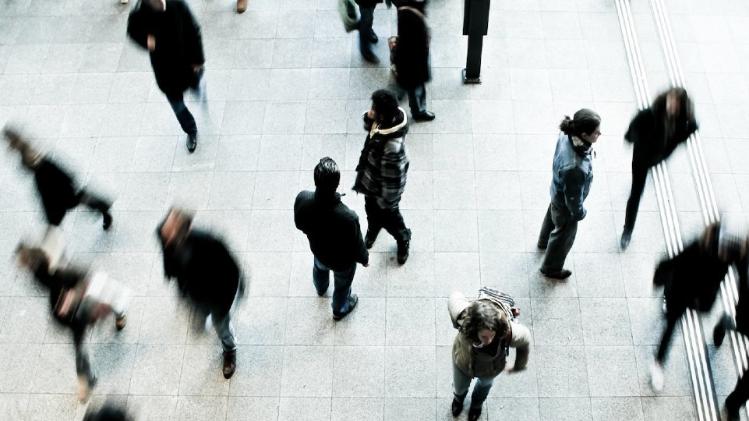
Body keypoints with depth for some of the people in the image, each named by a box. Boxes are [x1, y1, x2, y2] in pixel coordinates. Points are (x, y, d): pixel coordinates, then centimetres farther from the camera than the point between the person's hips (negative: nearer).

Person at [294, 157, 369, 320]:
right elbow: (357, 246, -25)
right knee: (342, 284, 31)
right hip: (342, 261, -3)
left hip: (318, 250, 4)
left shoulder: (302, 199, -34)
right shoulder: (348, 217, -45)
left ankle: (321, 288, 73)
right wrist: (364, 258, -2)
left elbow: (299, 225, -10)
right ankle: (339, 310, 62)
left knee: (319, 268, 40)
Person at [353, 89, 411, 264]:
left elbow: (392, 178, -32)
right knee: (371, 210, 34)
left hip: (382, 189, -7)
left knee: (388, 217, 23)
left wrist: (387, 202, -17)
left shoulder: (392, 146, -45)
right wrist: (368, 119, -21)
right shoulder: (386, 120, -21)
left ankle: (403, 239, 54)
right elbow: (370, 127, 3)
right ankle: (372, 231, 65)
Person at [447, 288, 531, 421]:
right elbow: (454, 297, -22)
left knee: (485, 383, 37)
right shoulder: (463, 316, -45)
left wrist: (518, 367, -3)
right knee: (459, 387, 33)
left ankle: (477, 403, 73)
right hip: (462, 363, 0)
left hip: (490, 370, 0)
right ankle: (459, 398, 72)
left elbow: (525, 340, -20)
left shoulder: (509, 332, -45)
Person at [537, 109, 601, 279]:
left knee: (553, 215, 36)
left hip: (557, 191, 7)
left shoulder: (567, 136, -26)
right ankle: (551, 268, 51)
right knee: (564, 234, 23)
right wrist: (580, 213, -9)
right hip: (565, 204, -7)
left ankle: (544, 241, 69)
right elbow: (573, 197, -29)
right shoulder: (575, 168, -48)